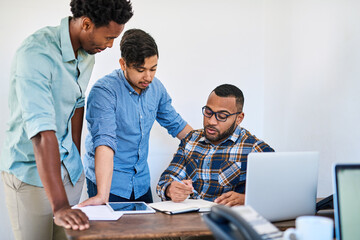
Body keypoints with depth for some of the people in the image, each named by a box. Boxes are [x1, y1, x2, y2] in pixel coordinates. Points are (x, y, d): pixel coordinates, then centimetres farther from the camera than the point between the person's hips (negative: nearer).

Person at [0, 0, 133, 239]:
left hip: (68, 167, 7)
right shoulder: (37, 54, -26)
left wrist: (76, 159, 13)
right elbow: (42, 133, -33)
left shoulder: (87, 54, 0)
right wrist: (59, 207, -37)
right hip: (30, 171, -7)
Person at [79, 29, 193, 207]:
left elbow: (175, 124, 14)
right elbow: (105, 141, -31)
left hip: (141, 182, 6)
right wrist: (102, 195, -39)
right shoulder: (104, 91, -20)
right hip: (108, 181, -6)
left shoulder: (156, 88, 0)